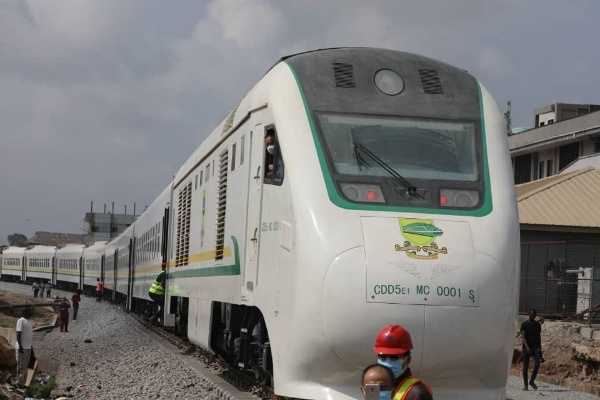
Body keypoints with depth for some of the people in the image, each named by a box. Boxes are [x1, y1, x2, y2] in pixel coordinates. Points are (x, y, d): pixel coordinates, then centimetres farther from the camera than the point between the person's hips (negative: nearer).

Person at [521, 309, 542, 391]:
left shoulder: (538, 324, 12)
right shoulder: (524, 324, 0)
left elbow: (539, 336, 18)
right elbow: (523, 336, -9)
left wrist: (540, 347, 12)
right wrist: (527, 346, -21)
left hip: (536, 347, 2)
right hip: (526, 347, -2)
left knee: (537, 364, -14)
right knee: (525, 366, 1)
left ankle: (532, 381, 4)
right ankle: (525, 384, 9)